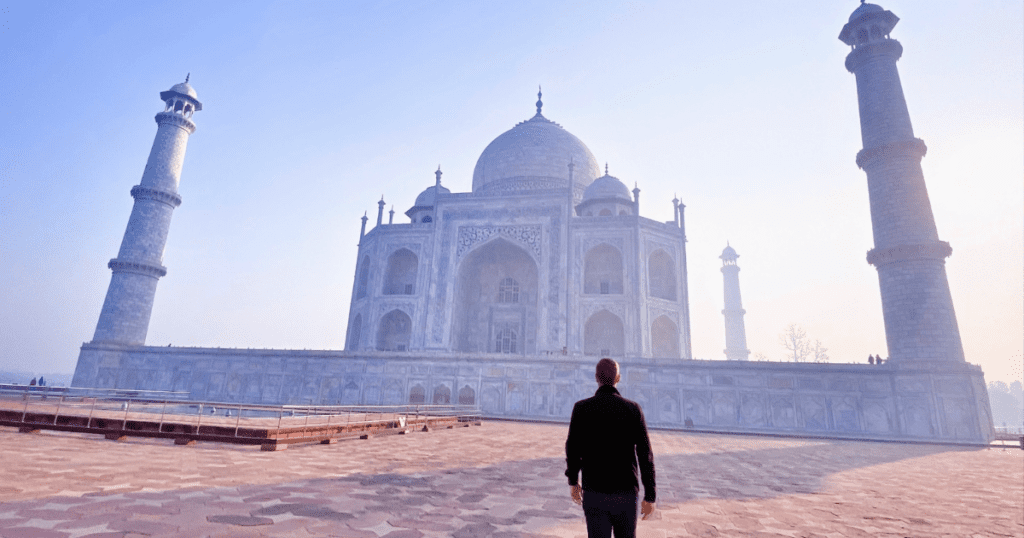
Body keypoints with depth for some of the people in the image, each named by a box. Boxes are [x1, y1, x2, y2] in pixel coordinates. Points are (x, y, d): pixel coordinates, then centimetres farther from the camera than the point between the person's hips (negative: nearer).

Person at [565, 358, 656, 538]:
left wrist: (573, 482, 14)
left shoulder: (581, 408, -10)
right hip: (625, 492, 1)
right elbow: (645, 455, -8)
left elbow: (573, 451, -3)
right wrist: (650, 497, 0)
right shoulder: (633, 409, -8)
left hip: (595, 492, -1)